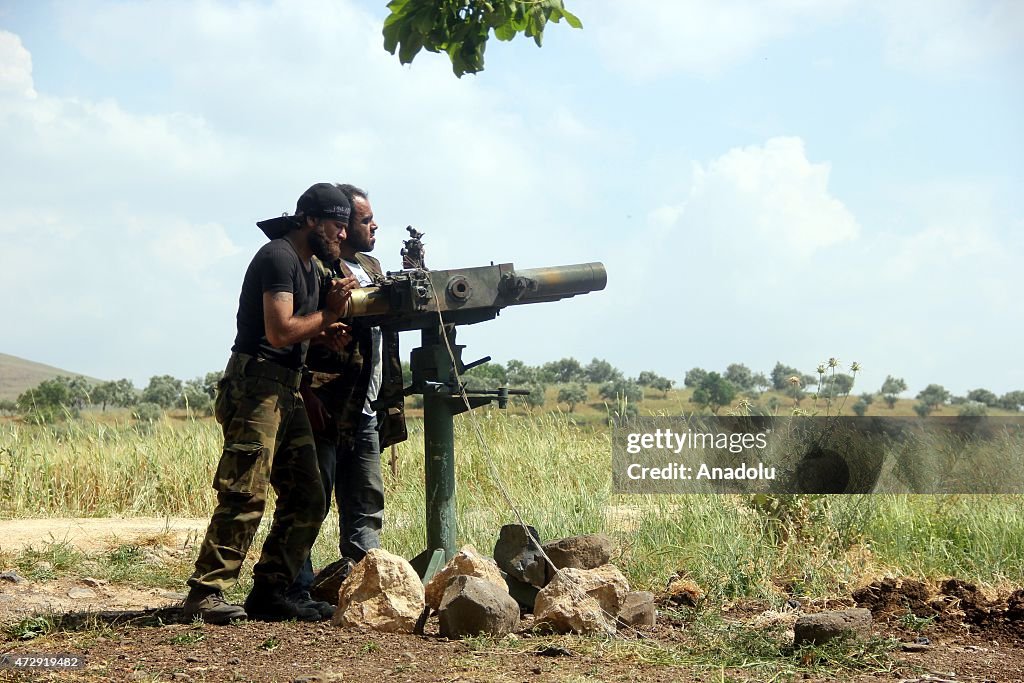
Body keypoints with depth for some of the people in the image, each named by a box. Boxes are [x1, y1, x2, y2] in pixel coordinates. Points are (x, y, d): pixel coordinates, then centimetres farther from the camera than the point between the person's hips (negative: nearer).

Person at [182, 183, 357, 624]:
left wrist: (325, 333, 8)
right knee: (246, 495, -15)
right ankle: (206, 594, -13)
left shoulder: (307, 266, 20)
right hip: (257, 384, -10)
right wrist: (328, 315, -8)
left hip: (286, 390, 10)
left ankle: (269, 594, 10)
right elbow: (278, 332, -19)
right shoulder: (278, 257, -10)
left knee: (307, 498, 7)